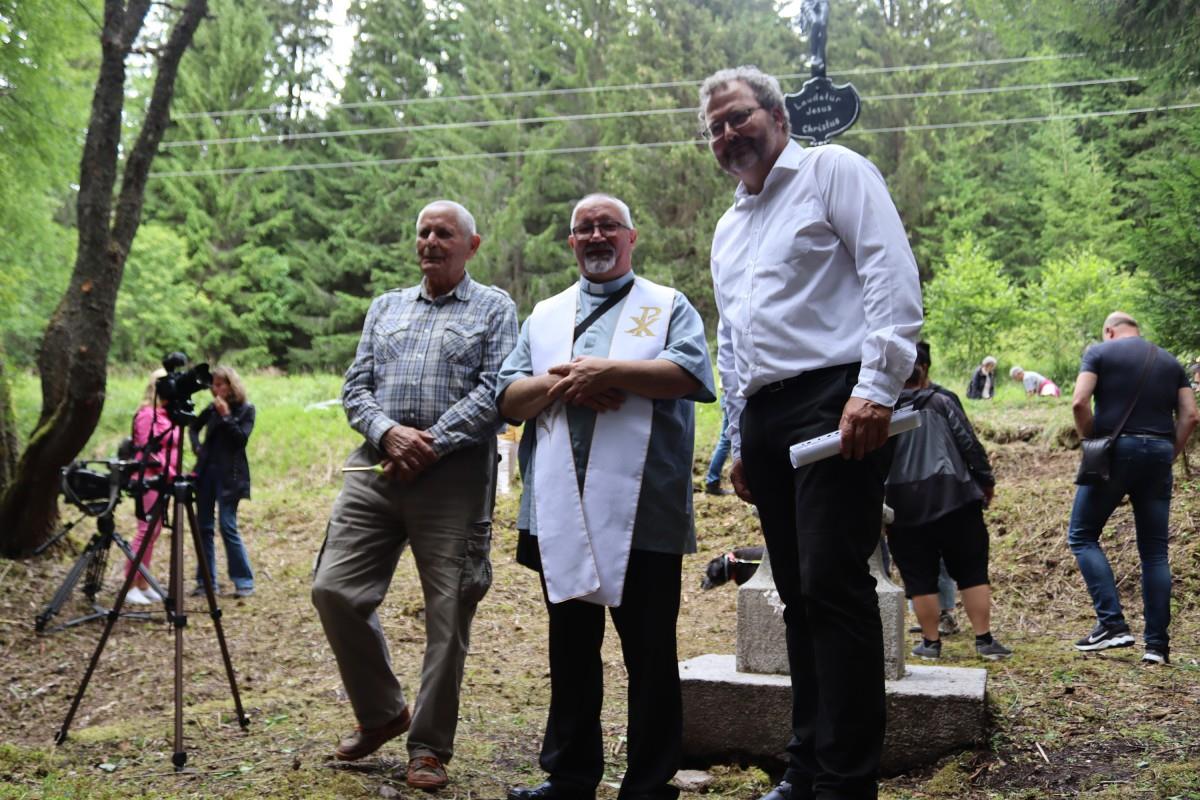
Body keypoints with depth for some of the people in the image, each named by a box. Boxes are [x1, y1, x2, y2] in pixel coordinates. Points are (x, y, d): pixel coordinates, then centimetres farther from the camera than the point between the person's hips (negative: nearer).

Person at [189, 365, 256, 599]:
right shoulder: (212, 408, 10)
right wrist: (197, 446, 11)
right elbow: (194, 427, 27)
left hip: (229, 475, -5)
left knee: (228, 527, -9)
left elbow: (241, 439, -13)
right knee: (204, 526, 5)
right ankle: (206, 581, 13)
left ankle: (244, 581, -2)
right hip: (206, 471, 5)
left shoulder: (246, 409, -2)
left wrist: (226, 416, -16)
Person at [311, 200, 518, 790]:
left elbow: (494, 392, -6)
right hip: (375, 469, 4)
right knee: (334, 589, -3)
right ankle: (381, 712, 19)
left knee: (448, 614, -1)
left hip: (454, 475, -4)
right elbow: (355, 388, 12)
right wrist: (388, 432, -8)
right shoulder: (385, 308, 20)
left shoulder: (494, 309, 7)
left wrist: (432, 444, -14)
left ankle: (430, 747, 14)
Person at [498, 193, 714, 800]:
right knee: (570, 649, 11)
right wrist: (558, 385, -7)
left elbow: (691, 372, -9)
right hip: (561, 514, 4)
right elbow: (507, 397, 12)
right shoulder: (545, 316, 21)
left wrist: (607, 371, -13)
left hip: (642, 512, -3)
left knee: (650, 653, 1)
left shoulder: (668, 307, 11)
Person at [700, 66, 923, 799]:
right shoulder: (728, 229, 25)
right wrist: (739, 441, 24)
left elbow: (893, 273, -10)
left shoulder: (832, 171, 2)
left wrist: (878, 387, -19)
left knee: (833, 585, -12)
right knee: (799, 594, 9)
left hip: (834, 403, -8)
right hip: (765, 418, 8)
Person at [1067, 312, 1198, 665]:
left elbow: (1079, 403, -10)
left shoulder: (1100, 352, 4)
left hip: (1115, 449, -4)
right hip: (1159, 454, 4)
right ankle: (1157, 644, 7)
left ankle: (1112, 623, -8)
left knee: (1082, 536, 6)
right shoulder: (1170, 362, 17)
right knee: (1155, 551, 7)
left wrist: (1092, 441, 2)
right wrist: (1168, 455, 12)